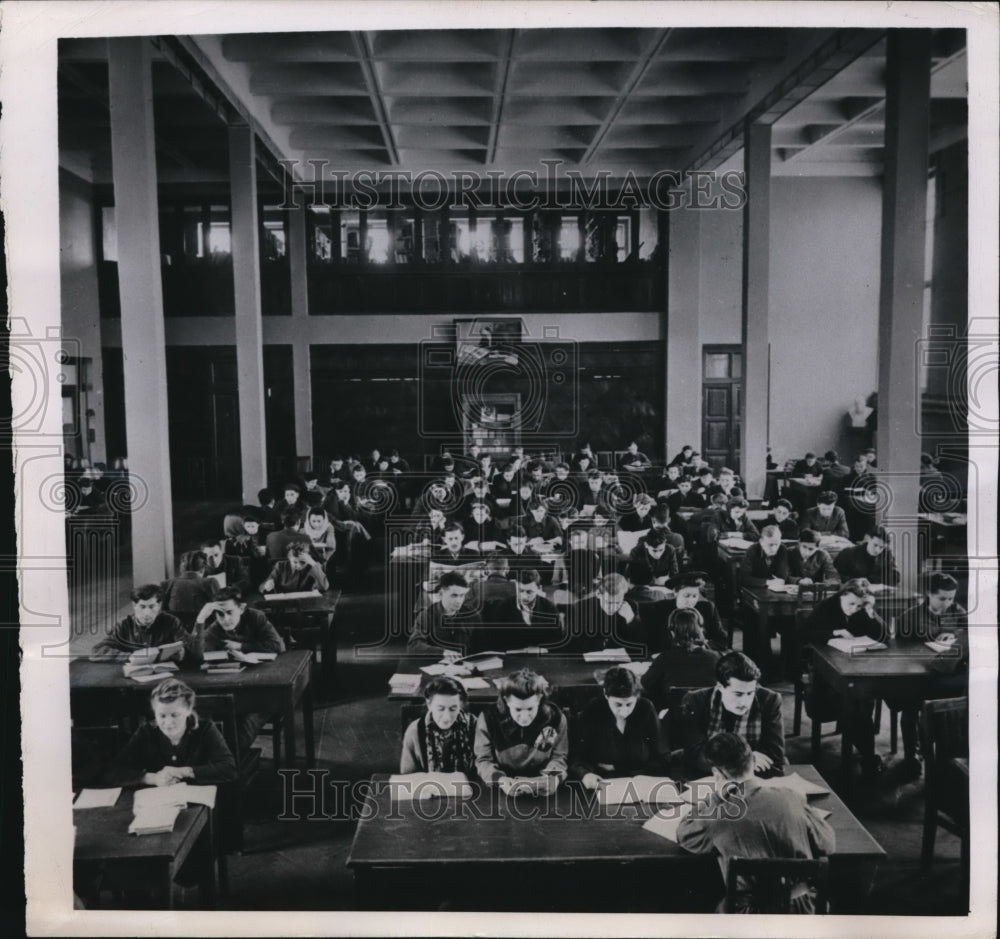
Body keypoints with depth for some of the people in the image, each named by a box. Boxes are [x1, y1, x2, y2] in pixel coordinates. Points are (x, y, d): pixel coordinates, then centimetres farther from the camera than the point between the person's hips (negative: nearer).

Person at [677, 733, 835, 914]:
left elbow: (684, 836, 4)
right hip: (804, 909, 3)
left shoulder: (717, 817, -17)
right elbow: (828, 845, 5)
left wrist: (712, 798, 4)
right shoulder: (791, 799, -9)